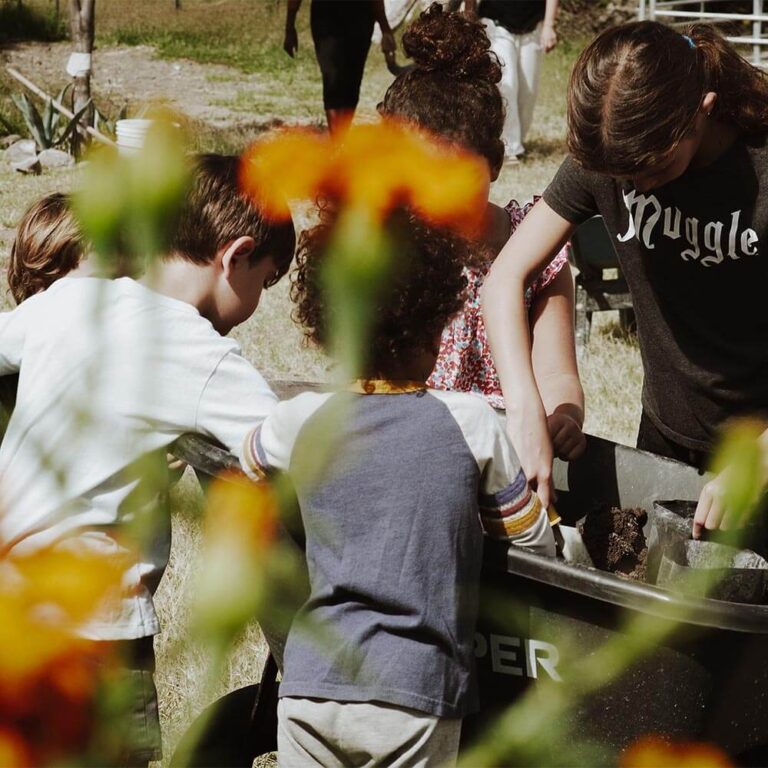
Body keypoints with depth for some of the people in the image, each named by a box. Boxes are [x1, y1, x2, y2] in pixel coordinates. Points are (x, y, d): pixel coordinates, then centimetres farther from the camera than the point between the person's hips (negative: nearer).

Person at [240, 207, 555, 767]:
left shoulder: (302, 423, 1)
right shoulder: (470, 423, -5)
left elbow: (247, 459, 25)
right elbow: (534, 539, 6)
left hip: (310, 686, 2)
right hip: (415, 698, -2)